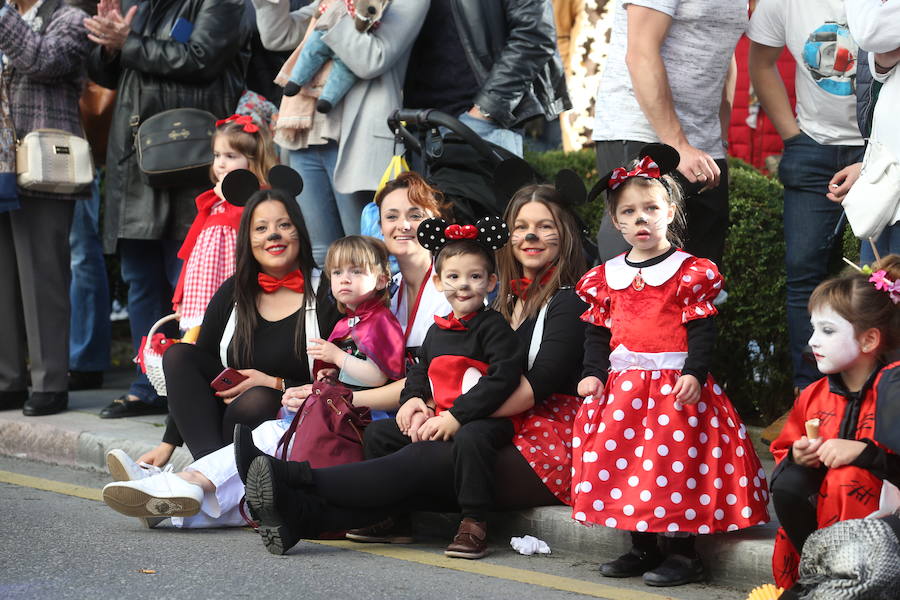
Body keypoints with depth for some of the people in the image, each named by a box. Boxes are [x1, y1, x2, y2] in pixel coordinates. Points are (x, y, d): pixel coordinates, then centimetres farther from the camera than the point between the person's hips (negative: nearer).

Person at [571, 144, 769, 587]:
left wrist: (694, 374, -19)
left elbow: (701, 330, -7)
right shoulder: (606, 277, 11)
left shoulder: (690, 272, -3)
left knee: (674, 466, -7)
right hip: (621, 386, 5)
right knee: (620, 462, 6)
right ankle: (643, 547, 18)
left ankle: (681, 552, 1)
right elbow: (597, 332, 14)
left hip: (674, 386, -5)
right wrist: (593, 373, 2)